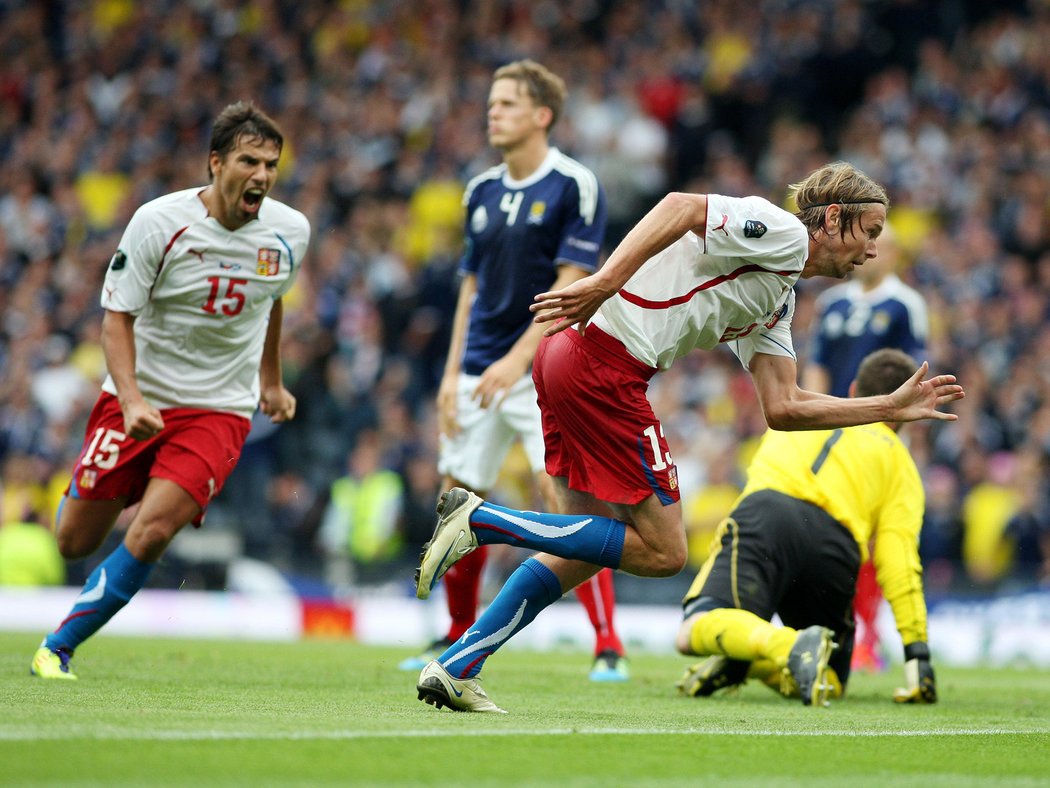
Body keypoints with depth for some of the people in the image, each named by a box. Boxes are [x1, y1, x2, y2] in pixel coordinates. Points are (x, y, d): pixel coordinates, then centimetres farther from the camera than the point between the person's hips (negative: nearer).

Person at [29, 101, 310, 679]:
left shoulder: (290, 232, -4)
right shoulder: (158, 222, -15)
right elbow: (117, 317, -10)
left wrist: (270, 381, 27)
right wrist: (131, 400, -24)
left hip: (219, 410, 1)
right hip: (140, 399, -1)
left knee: (150, 533, -20)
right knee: (75, 542, 4)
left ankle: (58, 647, -4)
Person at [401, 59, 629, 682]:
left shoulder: (575, 185, -8)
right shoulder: (482, 191, 12)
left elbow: (571, 285, -14)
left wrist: (517, 358, -21)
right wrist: (453, 371, 11)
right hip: (482, 370, 7)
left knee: (565, 496, -18)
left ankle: (608, 647, -15)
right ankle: (460, 640, 26)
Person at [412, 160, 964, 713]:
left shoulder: (779, 301, 24)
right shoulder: (782, 232, -4)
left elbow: (784, 407, 22)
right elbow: (680, 208, -18)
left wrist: (893, 407, 24)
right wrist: (604, 282, -27)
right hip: (603, 363, -10)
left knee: (586, 549, 17)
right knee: (662, 552, -3)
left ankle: (456, 668, 16)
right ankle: (478, 518, -9)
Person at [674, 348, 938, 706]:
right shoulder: (899, 461, 26)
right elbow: (899, 558, 12)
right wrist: (917, 653, 8)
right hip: (837, 545, 0)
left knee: (695, 632, -18)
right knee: (831, 682, 20)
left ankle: (790, 647, -44)